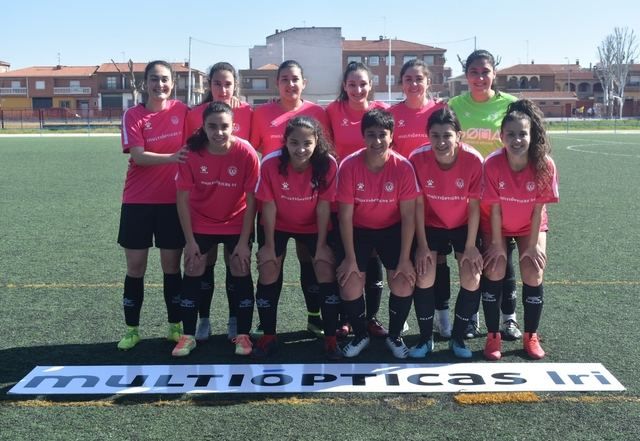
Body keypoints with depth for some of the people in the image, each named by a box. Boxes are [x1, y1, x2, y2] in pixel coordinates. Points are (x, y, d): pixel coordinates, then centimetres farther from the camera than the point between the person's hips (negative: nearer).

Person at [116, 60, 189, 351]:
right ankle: (132, 329, 17)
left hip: (173, 199, 1)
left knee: (172, 264, 8)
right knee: (135, 266, 5)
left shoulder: (181, 111, 2)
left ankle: (175, 326, 20)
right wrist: (171, 157, -30)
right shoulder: (133, 115, -4)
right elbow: (138, 155, -16)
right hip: (138, 200, -1)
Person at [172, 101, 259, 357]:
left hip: (236, 224, -1)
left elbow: (251, 200, -15)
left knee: (241, 274, 1)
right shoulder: (191, 153, -19)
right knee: (192, 274, 2)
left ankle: (243, 335, 15)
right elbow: (183, 198, -12)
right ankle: (188, 335, 16)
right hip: (200, 224, 1)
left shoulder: (246, 153, -22)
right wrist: (190, 240, -13)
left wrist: (244, 241, -15)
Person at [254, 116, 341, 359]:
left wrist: (322, 245, -13)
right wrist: (268, 245, -14)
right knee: (268, 270, -10)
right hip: (278, 225, 0)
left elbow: (324, 206, -17)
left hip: (314, 226, 0)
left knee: (326, 270, -12)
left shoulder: (328, 164, -25)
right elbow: (268, 205, -18)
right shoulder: (270, 163, -26)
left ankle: (330, 337, 3)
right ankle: (268, 336, 8)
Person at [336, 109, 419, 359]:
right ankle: (360, 335, 16)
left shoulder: (403, 167, -19)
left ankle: (394, 336, 14)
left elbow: (408, 216, -15)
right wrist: (350, 258, -15)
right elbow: (345, 216, -15)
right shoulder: (349, 166, -20)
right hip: (358, 230, 0)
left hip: (392, 229, 0)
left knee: (404, 283, -13)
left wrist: (405, 258, -16)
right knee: (349, 286, -13)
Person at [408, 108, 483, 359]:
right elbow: (419, 204, -15)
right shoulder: (417, 159, -25)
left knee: (472, 279, -10)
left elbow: (474, 206, -15)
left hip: (463, 225, 0)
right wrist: (422, 245, -13)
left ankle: (458, 338, 13)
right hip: (431, 225, 0)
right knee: (423, 277, -13)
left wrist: (470, 246, -12)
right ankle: (425, 338, 8)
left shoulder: (473, 160, -26)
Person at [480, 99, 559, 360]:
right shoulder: (492, 164, -26)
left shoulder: (545, 165, -25)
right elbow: (494, 208, -20)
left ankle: (531, 336, 9)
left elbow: (539, 208, -17)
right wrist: (496, 244, -16)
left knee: (534, 273, -10)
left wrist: (532, 245, -14)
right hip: (496, 225, -1)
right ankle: (493, 336, 1)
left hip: (530, 225, 1)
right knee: (495, 270, -14)